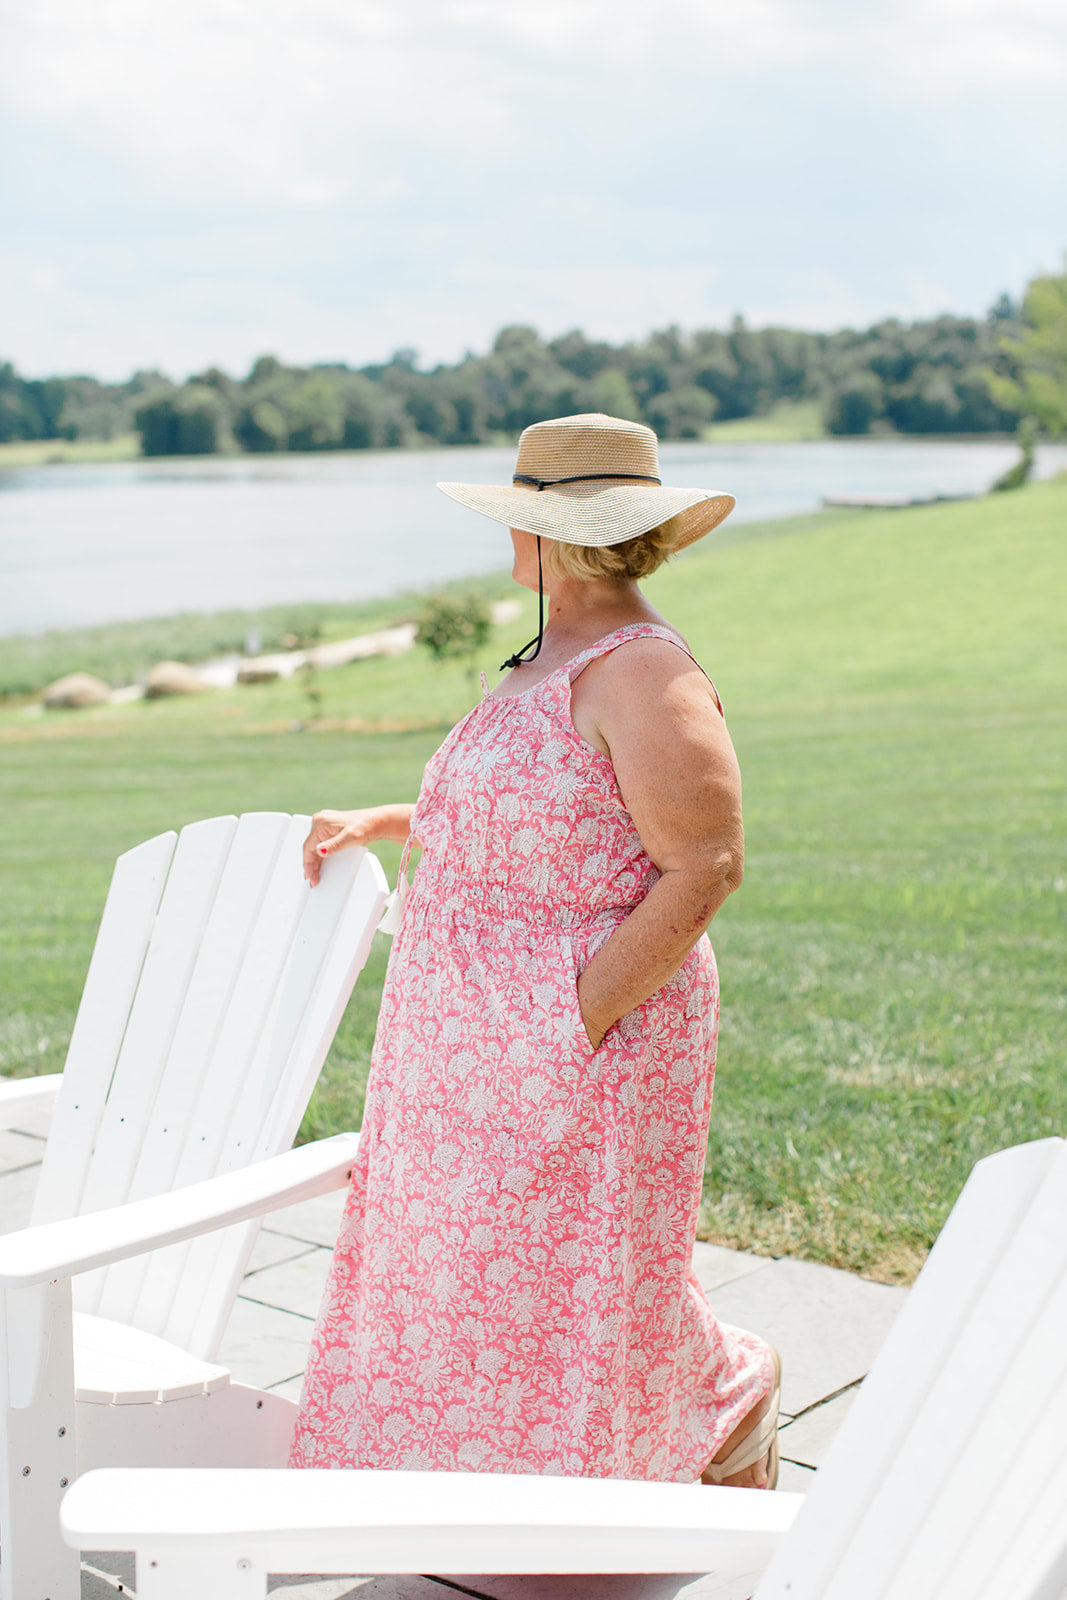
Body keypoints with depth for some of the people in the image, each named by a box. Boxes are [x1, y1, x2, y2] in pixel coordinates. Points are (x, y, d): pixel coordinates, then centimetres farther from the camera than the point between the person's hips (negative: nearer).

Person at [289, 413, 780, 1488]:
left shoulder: (643, 674, -20)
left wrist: (580, 1017, -25)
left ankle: (733, 1397, 30)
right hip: (479, 1043, 10)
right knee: (468, 1256, 16)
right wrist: (381, 824, 22)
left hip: (579, 1043, -10)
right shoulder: (550, 664, 12)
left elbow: (705, 870, -24)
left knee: (590, 1281, 4)